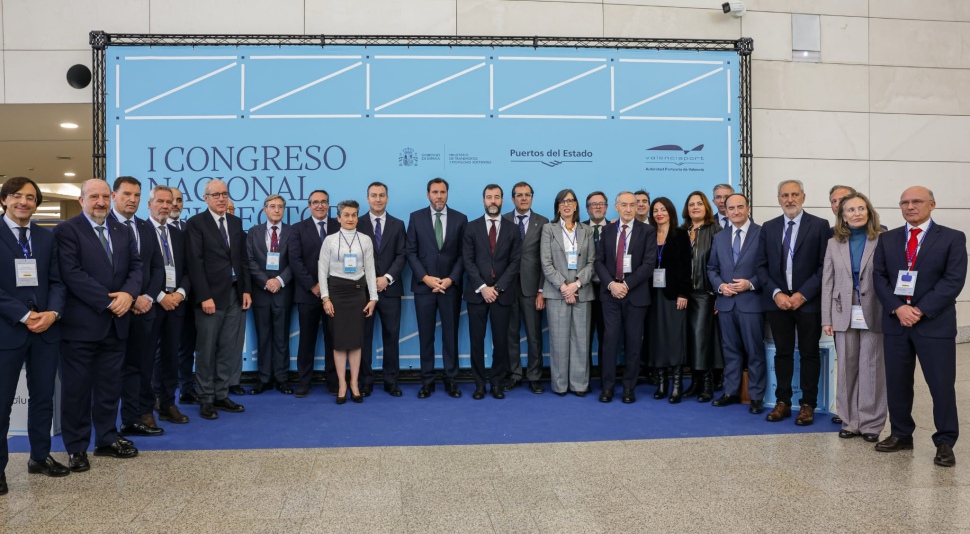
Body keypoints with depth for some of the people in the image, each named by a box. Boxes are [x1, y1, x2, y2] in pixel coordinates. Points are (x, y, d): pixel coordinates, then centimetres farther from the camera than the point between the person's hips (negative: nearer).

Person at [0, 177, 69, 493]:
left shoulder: (47, 237, 11)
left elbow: (57, 281, 7)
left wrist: (53, 313, -10)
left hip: (46, 329, 4)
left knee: (43, 397, 12)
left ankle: (40, 457, 26)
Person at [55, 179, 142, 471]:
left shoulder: (123, 232, 13)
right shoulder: (66, 230, -6)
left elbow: (136, 266, 8)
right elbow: (72, 274, -16)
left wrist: (128, 293, -13)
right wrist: (108, 302, -18)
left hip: (116, 322, 6)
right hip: (81, 323, -5)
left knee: (110, 385, 13)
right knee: (76, 387, 4)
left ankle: (107, 439, 25)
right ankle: (76, 447, 15)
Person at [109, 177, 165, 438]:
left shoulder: (146, 227, 14)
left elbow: (157, 267, 12)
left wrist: (148, 297, -4)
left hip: (144, 307, 5)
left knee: (143, 365, 6)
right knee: (124, 365, 3)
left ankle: (140, 416, 12)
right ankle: (134, 418, 9)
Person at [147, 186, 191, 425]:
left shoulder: (178, 235, 15)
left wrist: (180, 293, -4)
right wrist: (160, 296, -14)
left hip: (176, 302, 5)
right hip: (151, 303, -5)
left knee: (170, 356, 8)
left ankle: (167, 405, 15)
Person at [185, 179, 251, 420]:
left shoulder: (236, 222, 13)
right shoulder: (196, 223, -4)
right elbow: (195, 263, -10)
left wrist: (246, 290, 6)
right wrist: (204, 296, -16)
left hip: (235, 294, 5)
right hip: (211, 295, -5)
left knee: (229, 350, 7)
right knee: (207, 350, 2)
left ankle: (221, 395, 17)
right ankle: (206, 399, 11)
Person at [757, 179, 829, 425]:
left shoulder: (819, 226, -2)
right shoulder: (768, 228, 8)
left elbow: (824, 266, -6)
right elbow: (762, 266, 6)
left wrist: (803, 294, -13)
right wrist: (776, 293, -7)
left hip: (808, 301, -3)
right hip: (777, 301, 3)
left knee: (809, 354, 5)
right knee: (782, 353, 9)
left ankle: (807, 405, 13)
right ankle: (783, 402, 16)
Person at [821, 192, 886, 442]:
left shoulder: (883, 241, -1)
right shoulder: (834, 244, 9)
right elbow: (827, 283, 7)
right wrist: (827, 318, 2)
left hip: (873, 314, -3)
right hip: (844, 315, 3)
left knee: (871, 369, 2)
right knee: (847, 369, 7)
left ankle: (871, 423, 12)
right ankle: (850, 421, 17)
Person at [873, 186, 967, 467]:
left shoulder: (952, 238, 1)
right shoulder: (887, 239, 10)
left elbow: (953, 280, -8)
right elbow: (879, 276, 4)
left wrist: (921, 310, -16)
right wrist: (898, 308, -11)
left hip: (935, 323, -3)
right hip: (895, 322, 3)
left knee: (942, 384, -1)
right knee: (897, 382, 9)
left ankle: (945, 442, 11)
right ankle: (901, 434, 22)